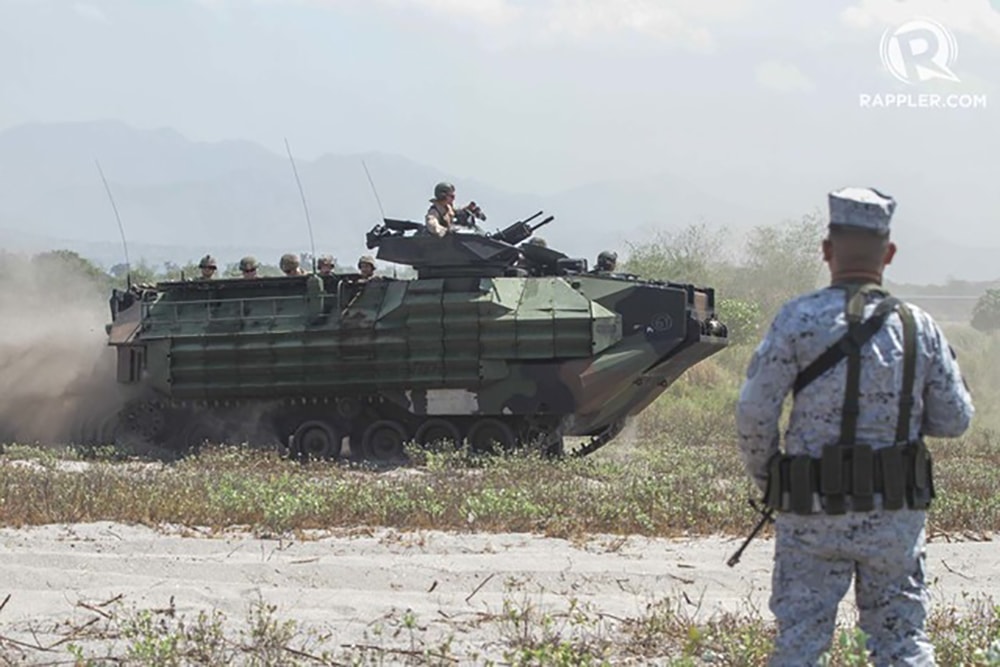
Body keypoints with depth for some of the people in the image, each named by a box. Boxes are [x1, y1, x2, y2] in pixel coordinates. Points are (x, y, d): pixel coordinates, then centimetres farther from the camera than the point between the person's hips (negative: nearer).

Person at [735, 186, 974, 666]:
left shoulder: (799, 319, -8)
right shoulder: (918, 326, 0)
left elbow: (754, 413, -10)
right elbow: (955, 420, 4)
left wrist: (764, 479, 7)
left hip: (814, 515, -2)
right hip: (896, 514, 2)